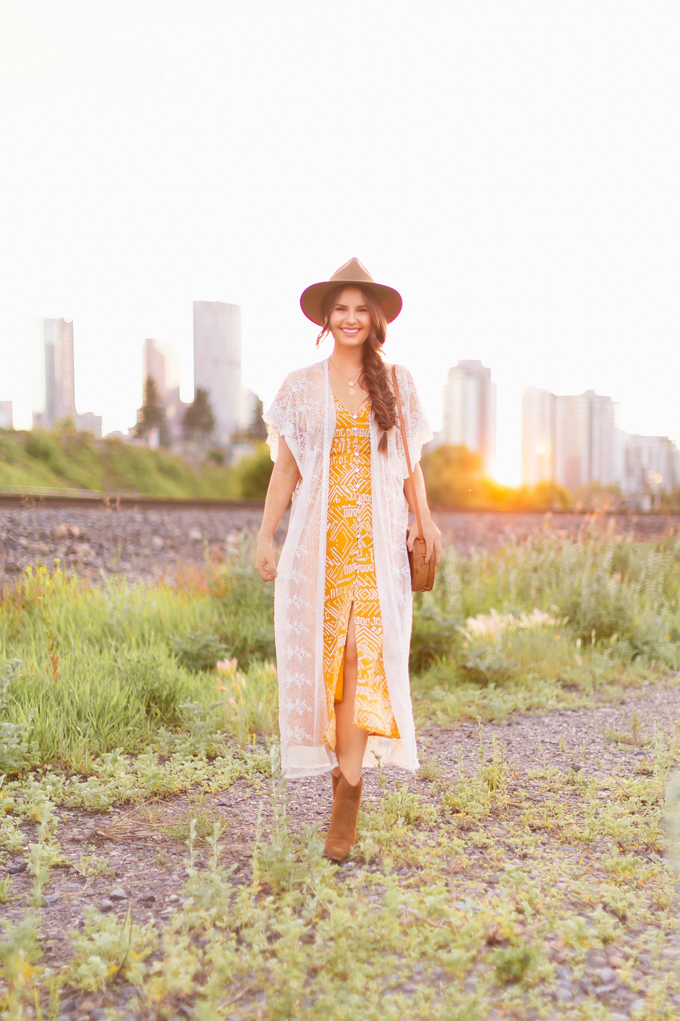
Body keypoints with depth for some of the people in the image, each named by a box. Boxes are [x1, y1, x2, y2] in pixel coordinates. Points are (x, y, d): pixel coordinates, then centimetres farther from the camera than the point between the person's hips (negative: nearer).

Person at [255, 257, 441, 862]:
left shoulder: (397, 385, 11)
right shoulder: (301, 387, 9)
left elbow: (411, 464, 12)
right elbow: (285, 469, 9)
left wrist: (425, 522, 0)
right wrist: (265, 535, 2)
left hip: (378, 539, 0)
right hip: (319, 539, 1)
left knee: (366, 650, -10)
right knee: (322, 648, -2)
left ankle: (348, 789, -8)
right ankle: (349, 768, 12)